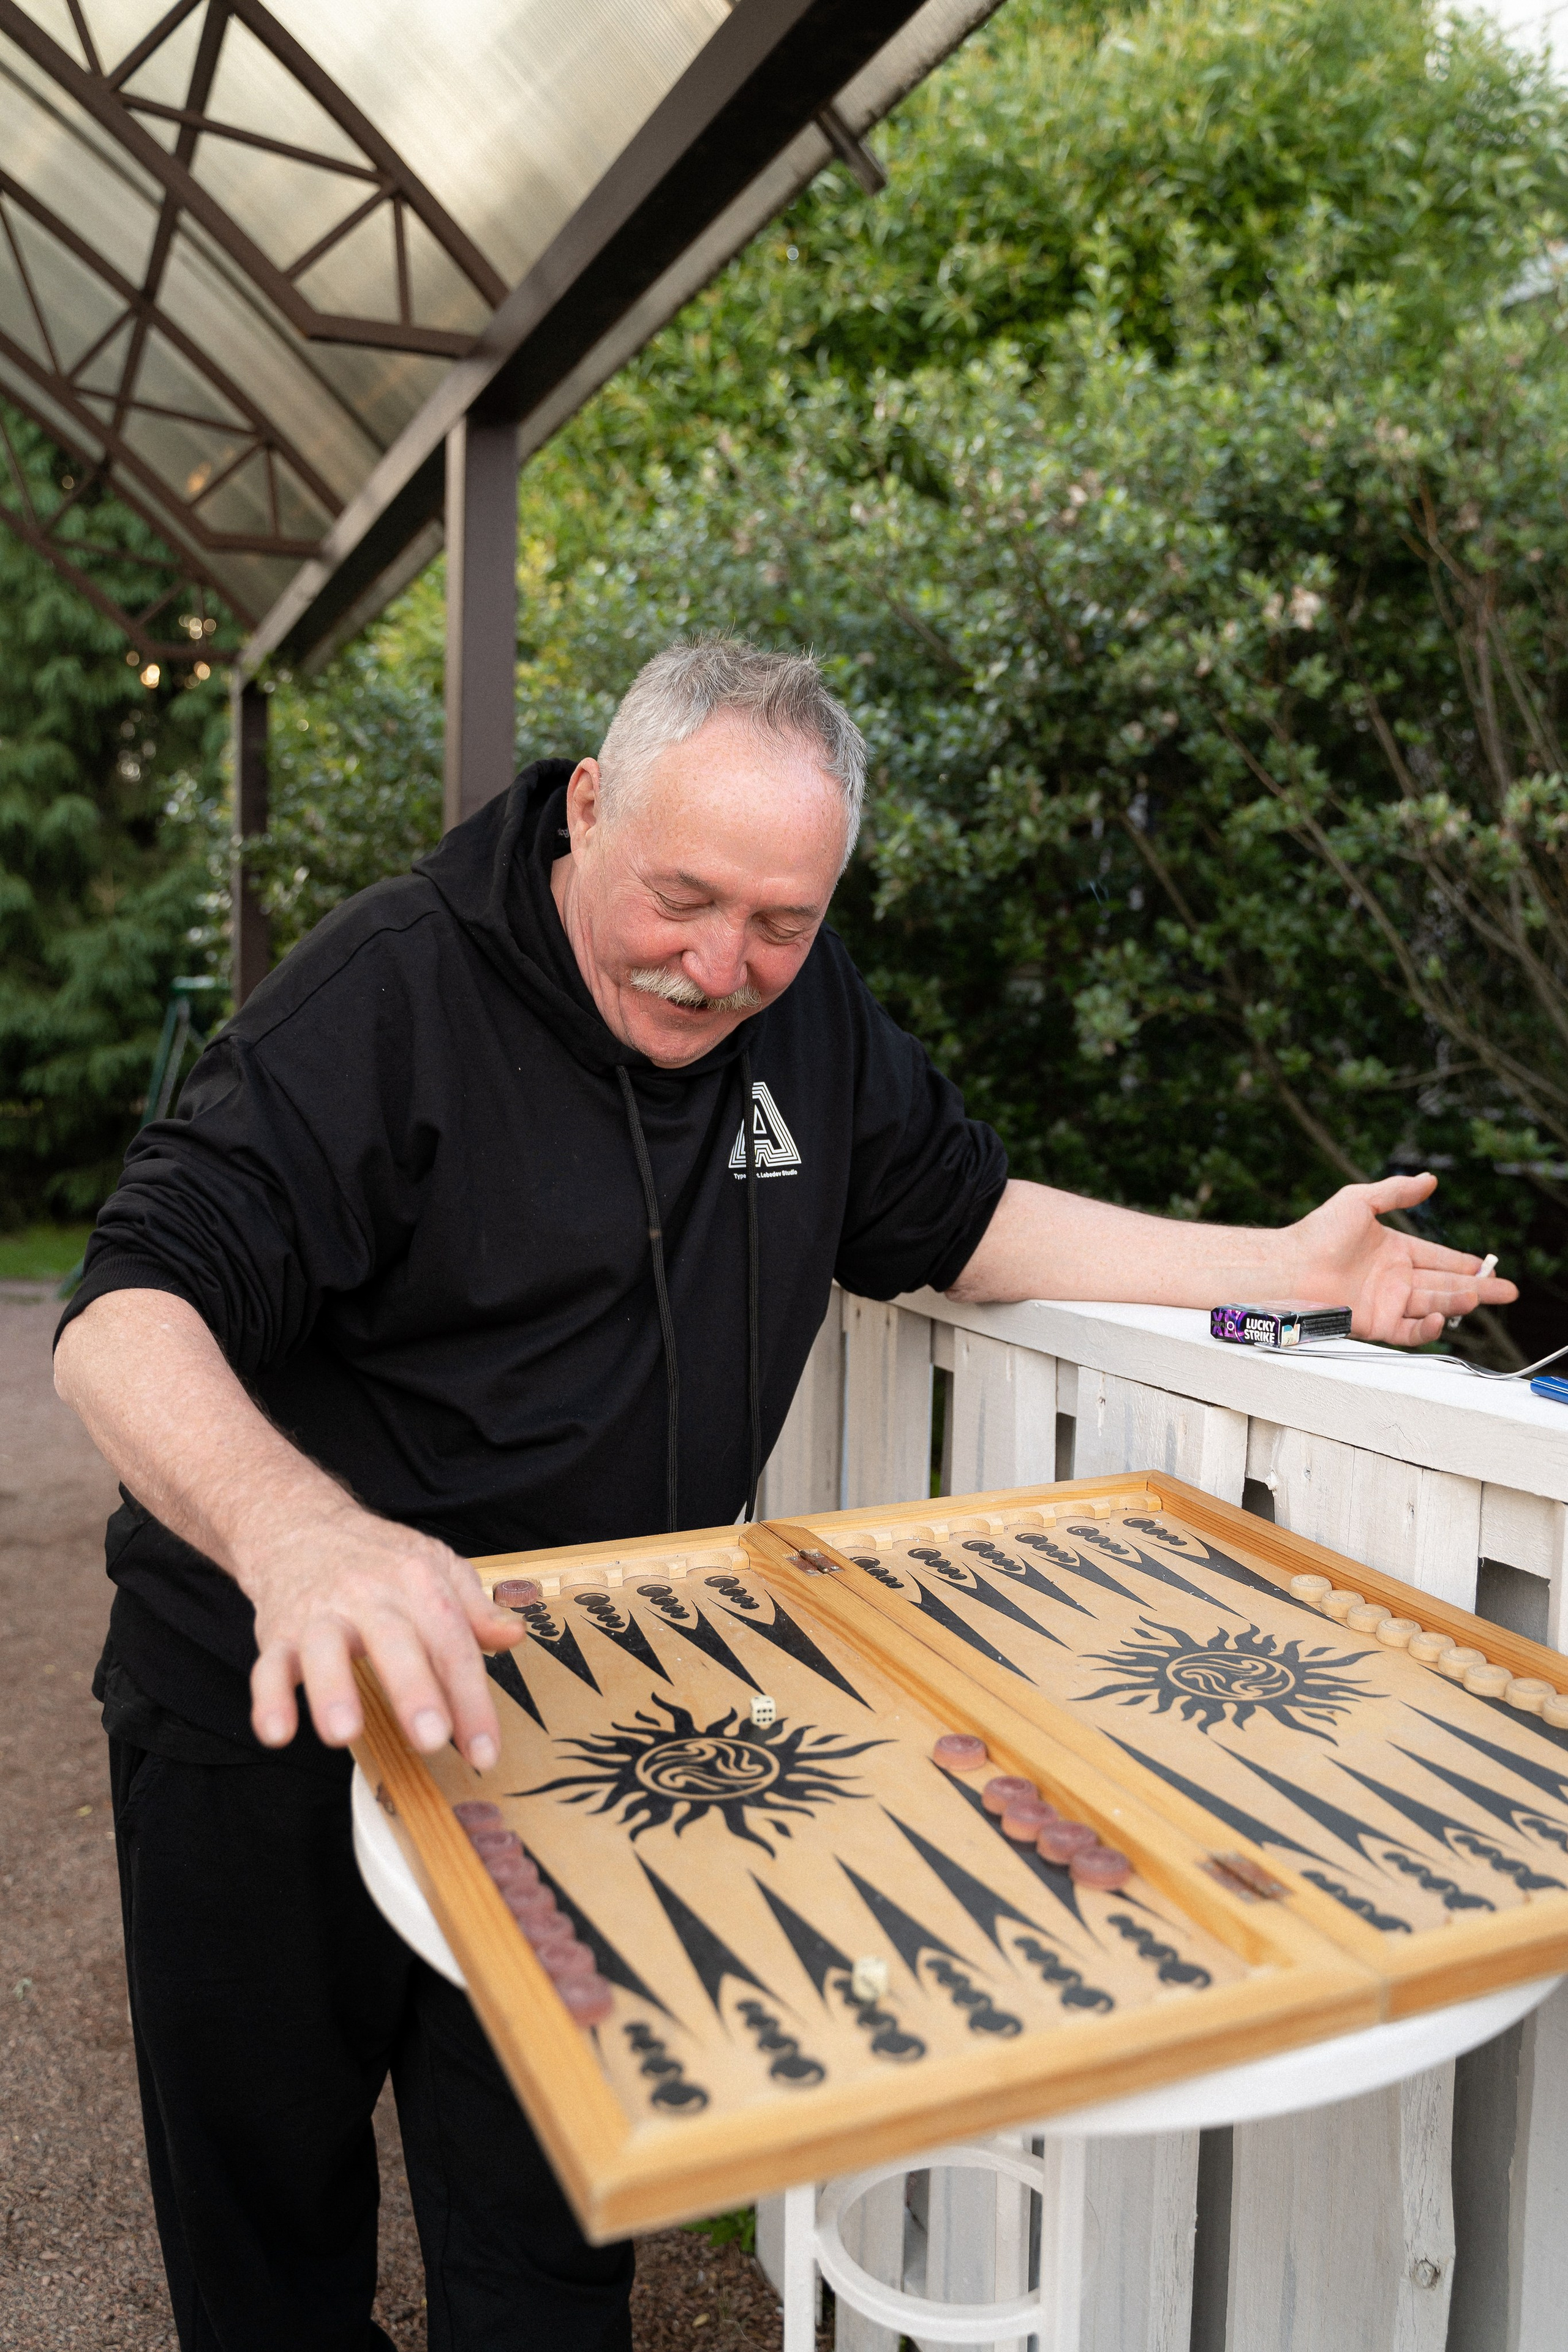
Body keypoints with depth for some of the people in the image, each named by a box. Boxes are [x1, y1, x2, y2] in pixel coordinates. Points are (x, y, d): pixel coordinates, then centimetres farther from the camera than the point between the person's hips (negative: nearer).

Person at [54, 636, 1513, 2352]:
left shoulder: (808, 1016, -1)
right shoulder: (392, 989, -19)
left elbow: (964, 1220, 9)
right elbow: (135, 1310, -26)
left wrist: (1288, 1266, 1)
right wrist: (298, 1532, -47)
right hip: (272, 1705, -3)